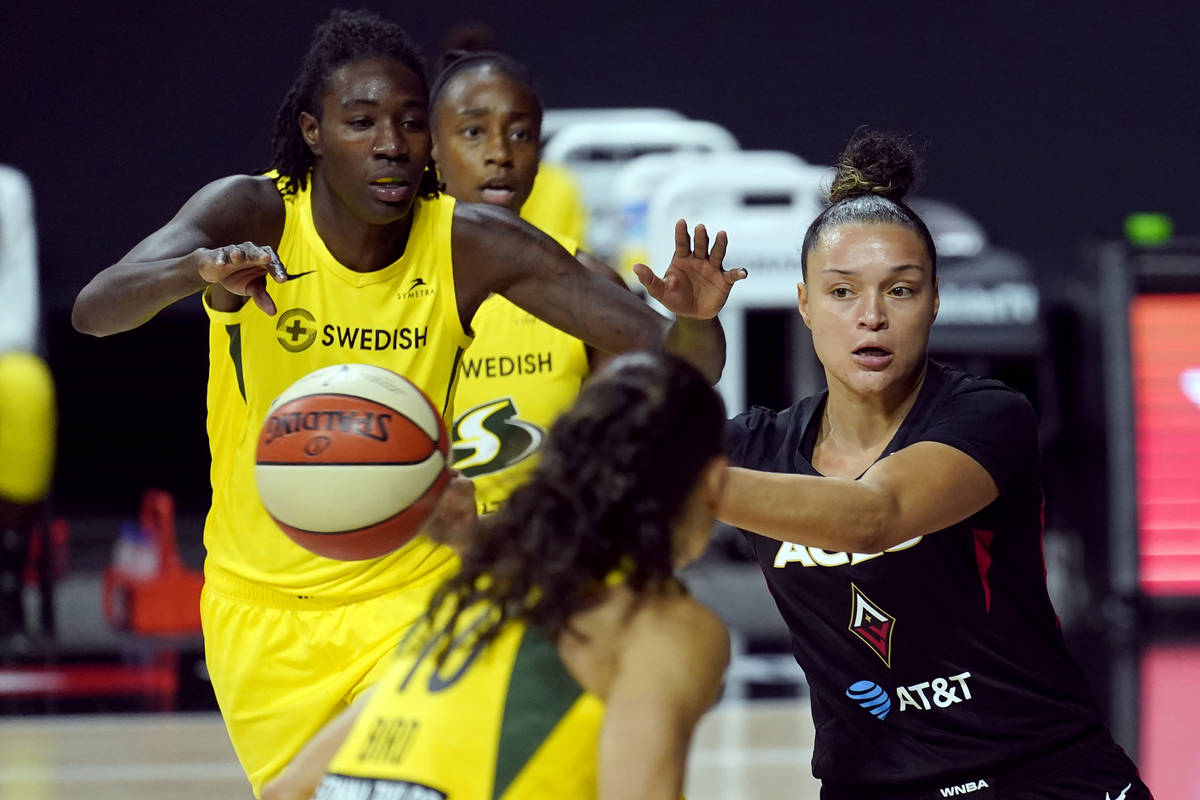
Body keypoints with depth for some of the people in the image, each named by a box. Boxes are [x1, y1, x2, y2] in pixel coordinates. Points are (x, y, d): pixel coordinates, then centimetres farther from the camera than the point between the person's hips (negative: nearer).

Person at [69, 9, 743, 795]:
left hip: (407, 596, -1)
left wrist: (695, 320, -40)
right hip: (260, 608, 1)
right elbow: (94, 311, -33)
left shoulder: (472, 245, -15)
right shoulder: (252, 218, -17)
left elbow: (671, 359, -16)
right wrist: (197, 270, -53)